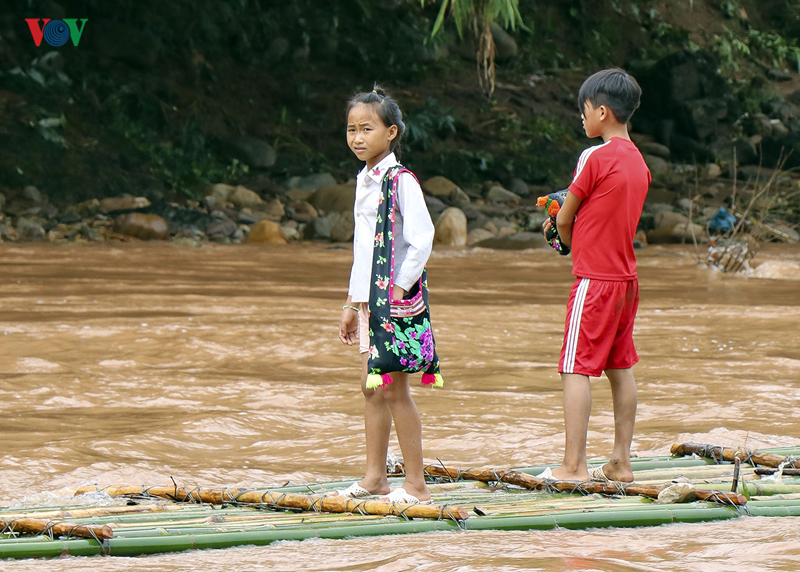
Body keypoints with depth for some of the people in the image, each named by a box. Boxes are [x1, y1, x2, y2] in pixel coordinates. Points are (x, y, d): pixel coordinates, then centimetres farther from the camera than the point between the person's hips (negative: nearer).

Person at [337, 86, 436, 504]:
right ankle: (375, 477, 18)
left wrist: (398, 291, -21)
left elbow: (421, 239, -19)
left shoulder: (400, 180, -12)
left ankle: (416, 484, -1)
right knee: (372, 387, 11)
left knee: (394, 388, -6)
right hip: (369, 298, 8)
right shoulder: (365, 180, 14)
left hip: (394, 298, -8)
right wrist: (353, 303, 21)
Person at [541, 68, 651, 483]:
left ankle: (574, 464, -9)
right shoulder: (638, 161, 10)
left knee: (577, 369, -6)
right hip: (626, 277, 8)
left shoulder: (595, 157, -13)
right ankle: (620, 462, 13)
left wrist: (571, 244, 13)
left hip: (594, 278, -8)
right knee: (620, 368, 11)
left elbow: (564, 219, -6)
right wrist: (565, 219, 14)